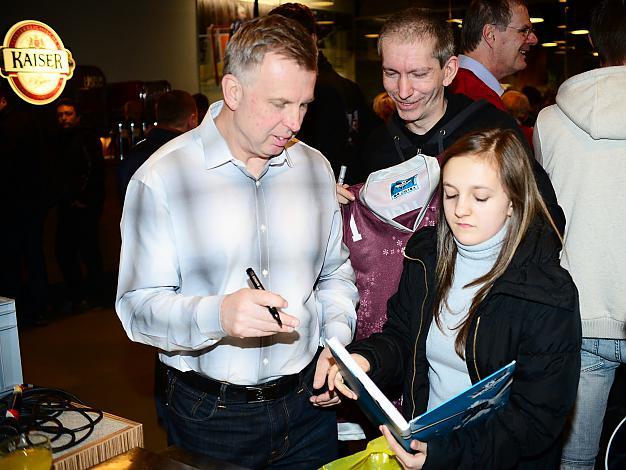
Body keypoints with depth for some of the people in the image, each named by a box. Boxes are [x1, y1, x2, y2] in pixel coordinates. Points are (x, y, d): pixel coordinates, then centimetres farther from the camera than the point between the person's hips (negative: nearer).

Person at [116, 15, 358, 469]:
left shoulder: (315, 167, 3)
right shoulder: (161, 178, -13)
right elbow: (137, 306, -15)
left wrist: (337, 338, -2)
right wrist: (217, 315, -32)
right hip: (209, 415, -3)